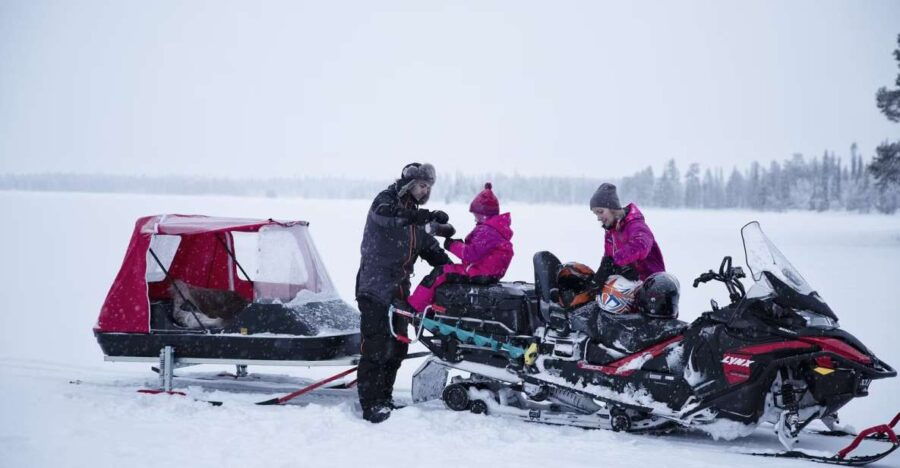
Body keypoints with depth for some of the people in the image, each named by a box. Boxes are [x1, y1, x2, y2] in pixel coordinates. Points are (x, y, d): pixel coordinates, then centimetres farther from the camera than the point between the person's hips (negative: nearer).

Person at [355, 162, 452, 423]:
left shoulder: (416, 216, 20)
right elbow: (384, 214, -29)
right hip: (375, 287, -8)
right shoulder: (387, 200, -4)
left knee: (397, 347, 9)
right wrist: (427, 216, -38)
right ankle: (370, 404, -13)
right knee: (376, 346, -13)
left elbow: (430, 248, 23)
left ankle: (384, 399, 18)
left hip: (400, 290, 8)